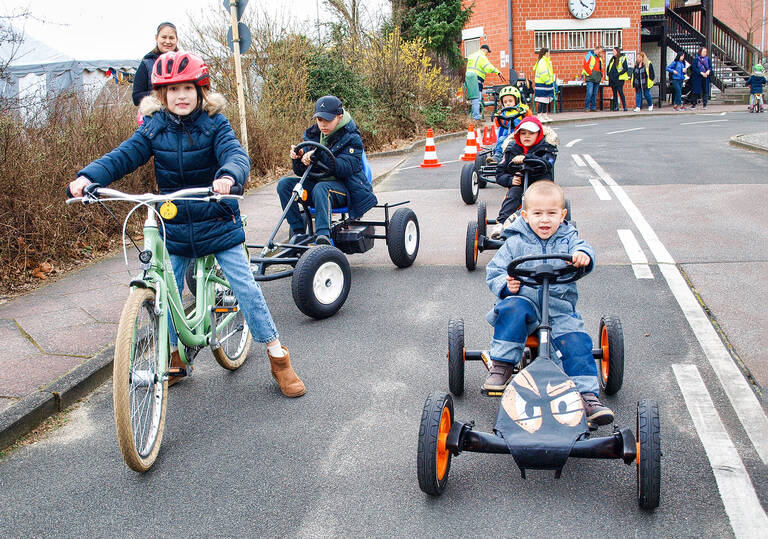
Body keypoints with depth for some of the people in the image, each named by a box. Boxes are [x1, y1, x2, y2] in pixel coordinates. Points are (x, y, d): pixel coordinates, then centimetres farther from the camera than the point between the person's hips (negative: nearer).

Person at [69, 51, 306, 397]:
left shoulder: (214, 124, -10)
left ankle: (278, 357, 7)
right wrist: (87, 177, -27)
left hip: (218, 222, -3)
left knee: (245, 286, -4)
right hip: (175, 227, 3)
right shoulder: (154, 127, -1)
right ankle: (173, 357, 30)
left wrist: (229, 176, -49)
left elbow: (236, 154, -25)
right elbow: (123, 155, -9)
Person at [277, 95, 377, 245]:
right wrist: (297, 158, -16)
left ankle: (323, 235, -46)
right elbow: (301, 172, 8)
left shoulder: (351, 138, -7)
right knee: (284, 184, -15)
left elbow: (346, 168, -24)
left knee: (321, 188, -38)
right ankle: (298, 232, -15)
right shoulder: (312, 135, 9)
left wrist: (319, 155, -36)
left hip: (344, 187, -6)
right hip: (316, 181, 6)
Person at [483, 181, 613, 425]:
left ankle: (588, 395, -14)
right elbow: (493, 272, 7)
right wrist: (506, 285, -15)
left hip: (560, 308, 1)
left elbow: (582, 249, -10)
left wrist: (583, 256, -35)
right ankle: (501, 366, -24)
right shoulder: (515, 243, 6)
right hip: (524, 299, -1)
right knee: (512, 308, -33)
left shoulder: (568, 239, 9)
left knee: (576, 342, -21)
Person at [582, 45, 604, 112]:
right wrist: (590, 74, -12)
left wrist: (602, 75, 14)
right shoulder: (589, 55, -2)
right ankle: (586, 107, -11)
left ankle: (593, 107, 11)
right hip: (590, 79, -7)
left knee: (595, 94, 8)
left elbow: (602, 67, 26)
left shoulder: (599, 57, 20)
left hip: (597, 79, 7)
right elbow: (586, 66, -10)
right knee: (589, 93, -15)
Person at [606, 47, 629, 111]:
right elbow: (608, 67, 26)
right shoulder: (612, 59, 17)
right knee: (614, 93, 6)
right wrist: (608, 74, 10)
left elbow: (625, 69, -7)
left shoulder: (622, 58, -2)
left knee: (620, 92, -13)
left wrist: (619, 74, -15)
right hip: (612, 79, 6)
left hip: (619, 79, -6)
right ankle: (615, 107, 10)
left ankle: (625, 106, -10)